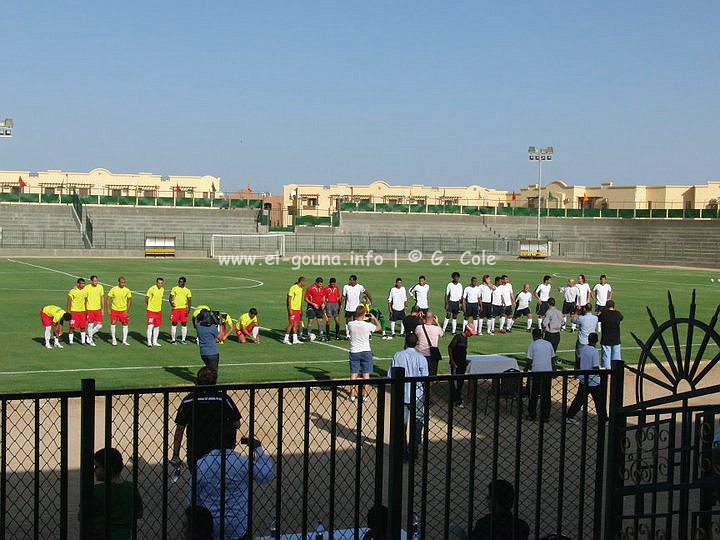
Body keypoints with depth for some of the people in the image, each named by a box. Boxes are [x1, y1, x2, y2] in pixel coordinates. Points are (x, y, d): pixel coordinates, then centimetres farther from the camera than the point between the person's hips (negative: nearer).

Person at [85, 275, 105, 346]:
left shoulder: (100, 287, 1)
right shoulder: (87, 288, -9)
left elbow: (102, 298, 8)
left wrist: (102, 309, 8)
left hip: (98, 309, 3)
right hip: (90, 309, -3)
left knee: (99, 325, 2)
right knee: (90, 325, 2)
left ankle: (89, 335, 23)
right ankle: (90, 340, 17)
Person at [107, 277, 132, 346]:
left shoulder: (127, 290, -5)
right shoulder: (113, 289, -8)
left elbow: (129, 300, 3)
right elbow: (108, 299, -1)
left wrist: (127, 310, -3)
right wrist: (109, 309, -6)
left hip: (123, 310, 1)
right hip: (114, 309, -1)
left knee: (125, 324, 2)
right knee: (113, 323, -8)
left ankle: (124, 341, 11)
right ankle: (113, 339, 9)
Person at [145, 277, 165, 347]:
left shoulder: (162, 289, 6)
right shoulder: (152, 289, -13)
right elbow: (146, 299, -5)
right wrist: (150, 305, 5)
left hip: (158, 311, 6)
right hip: (151, 310, -6)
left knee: (157, 327, 10)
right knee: (150, 326, -12)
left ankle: (154, 342, 19)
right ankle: (149, 342, -6)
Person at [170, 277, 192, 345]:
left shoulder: (187, 290, 10)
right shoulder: (174, 289, 6)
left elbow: (189, 300, 8)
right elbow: (171, 297, 2)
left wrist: (189, 308, -7)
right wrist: (171, 303, -18)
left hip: (184, 309, 2)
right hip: (175, 308, -1)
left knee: (184, 324, 2)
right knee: (174, 323, -2)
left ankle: (183, 339, 11)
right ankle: (173, 339, 6)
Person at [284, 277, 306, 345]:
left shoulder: (300, 288, 12)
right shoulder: (293, 288, -14)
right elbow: (289, 299, -15)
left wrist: (300, 310, 20)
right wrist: (290, 309, -18)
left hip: (297, 309, 8)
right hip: (292, 309, -8)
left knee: (296, 324, 9)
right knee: (291, 323, -7)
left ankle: (295, 339, 12)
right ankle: (286, 339, -1)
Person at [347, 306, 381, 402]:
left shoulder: (350, 324, -9)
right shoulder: (368, 325, -12)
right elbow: (378, 327, 8)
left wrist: (356, 318, 17)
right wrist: (374, 318, 20)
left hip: (354, 352, 1)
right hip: (366, 351, -1)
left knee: (353, 374, 8)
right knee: (366, 374, 8)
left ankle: (352, 395, 10)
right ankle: (365, 395, 11)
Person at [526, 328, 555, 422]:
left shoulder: (532, 345, -4)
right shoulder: (549, 344, 6)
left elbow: (529, 361, -6)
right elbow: (552, 359, 8)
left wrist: (525, 370, 7)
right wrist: (553, 370, 17)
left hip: (536, 372, -2)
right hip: (548, 371, 2)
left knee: (534, 394, 9)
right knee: (546, 395, 7)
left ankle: (532, 415, 13)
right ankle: (545, 416, 8)